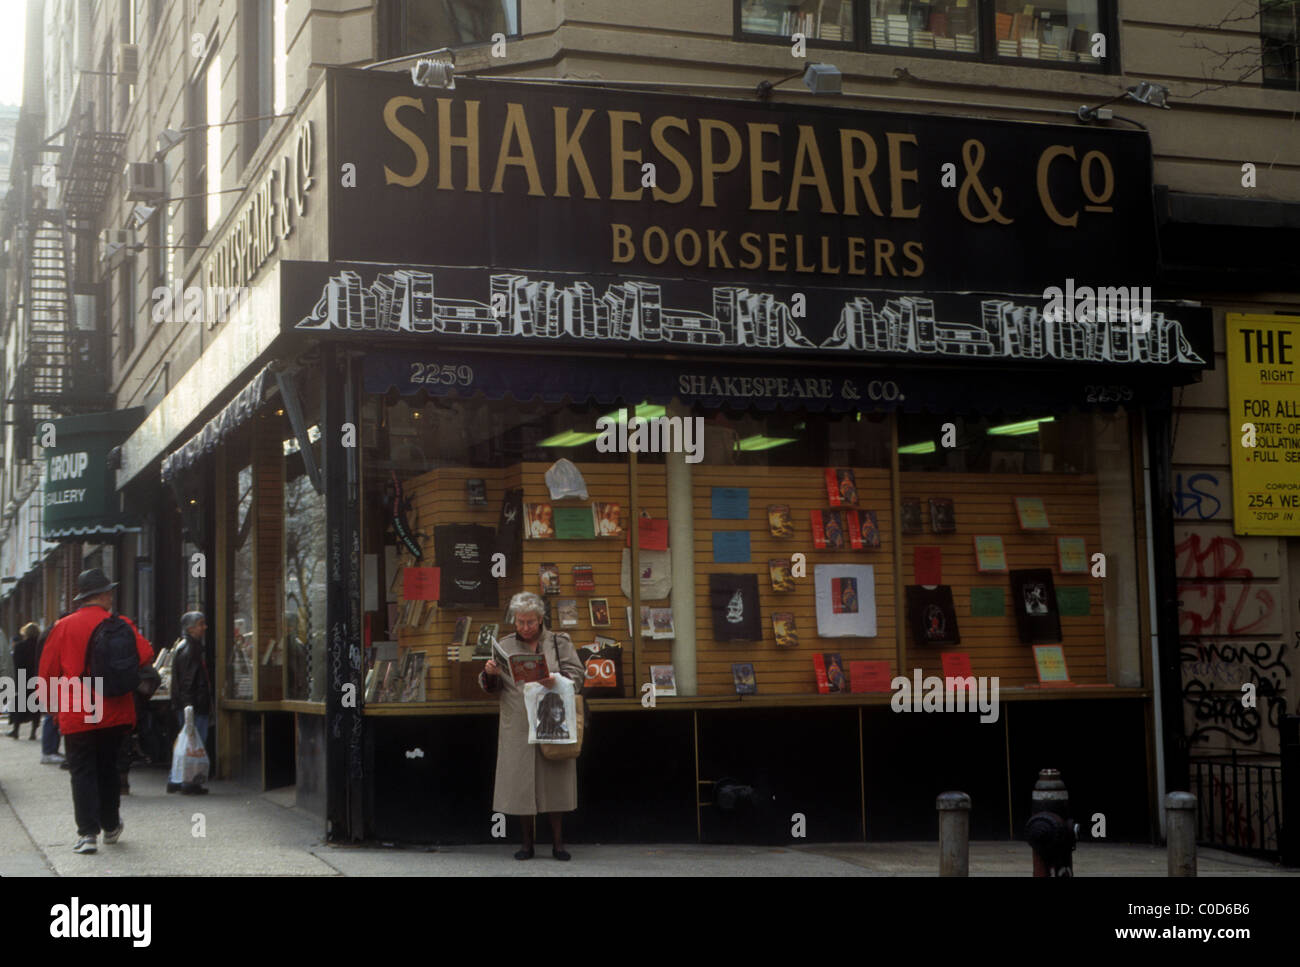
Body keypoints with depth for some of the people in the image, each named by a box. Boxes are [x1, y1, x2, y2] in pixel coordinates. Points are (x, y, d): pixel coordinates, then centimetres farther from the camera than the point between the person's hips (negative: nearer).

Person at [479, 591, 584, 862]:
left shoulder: (559, 642, 6)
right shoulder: (505, 646, 10)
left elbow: (578, 674, 0)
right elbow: (491, 687, 11)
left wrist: (556, 681, -20)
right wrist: (489, 673, -12)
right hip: (518, 726, 1)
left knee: (554, 780, 0)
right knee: (521, 781, 2)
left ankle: (557, 841, 10)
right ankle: (527, 842, 12)